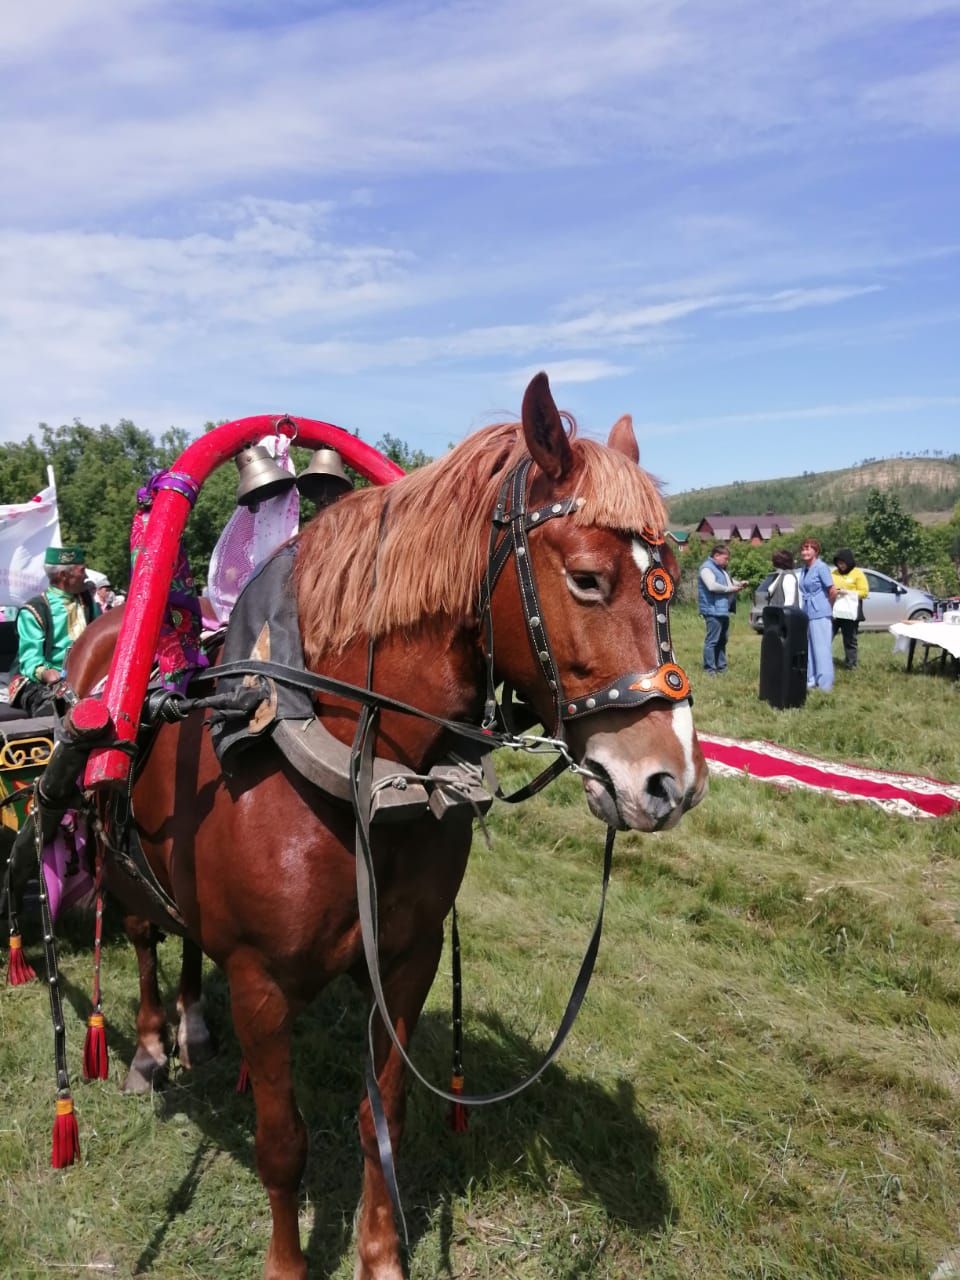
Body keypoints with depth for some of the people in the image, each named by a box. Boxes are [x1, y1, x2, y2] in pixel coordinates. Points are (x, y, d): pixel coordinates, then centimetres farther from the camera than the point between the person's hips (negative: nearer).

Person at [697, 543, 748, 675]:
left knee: (722, 641, 13)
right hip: (713, 611, -10)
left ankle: (721, 668, 20)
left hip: (723, 610, 10)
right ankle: (710, 669, -5)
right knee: (712, 641, -8)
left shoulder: (720, 569, 21)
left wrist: (738, 584, 11)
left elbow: (728, 582, 33)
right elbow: (712, 586, -24)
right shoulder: (707, 568, -10)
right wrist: (730, 589, -14)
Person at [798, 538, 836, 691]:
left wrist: (828, 608, 0)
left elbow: (833, 591, -13)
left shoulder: (821, 567, -11)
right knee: (809, 647, 11)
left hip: (820, 613, -8)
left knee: (821, 648, -4)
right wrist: (804, 609, 12)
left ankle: (825, 683, 0)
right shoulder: (804, 569, 12)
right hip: (807, 613, 8)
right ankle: (811, 680, 19)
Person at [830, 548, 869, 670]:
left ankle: (850, 663, 13)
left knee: (850, 640, 4)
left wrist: (847, 592, -16)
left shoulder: (858, 574, -1)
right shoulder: (834, 573, 12)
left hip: (850, 613, -4)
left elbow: (864, 592, -6)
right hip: (834, 611, 4)